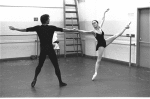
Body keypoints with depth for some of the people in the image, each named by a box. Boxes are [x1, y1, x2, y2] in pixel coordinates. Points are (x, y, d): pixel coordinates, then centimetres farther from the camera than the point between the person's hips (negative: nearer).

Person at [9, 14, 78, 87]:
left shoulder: (38, 28, -1)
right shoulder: (51, 27, -8)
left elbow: (25, 30, 3)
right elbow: (63, 30, -2)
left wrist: (14, 28, 14)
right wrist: (73, 30, 10)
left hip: (42, 50, 3)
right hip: (50, 49, -3)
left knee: (40, 65, 18)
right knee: (56, 66, 5)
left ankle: (34, 79, 4)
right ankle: (60, 82, 8)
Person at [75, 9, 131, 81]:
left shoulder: (100, 27, 1)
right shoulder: (93, 31, -13)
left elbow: (103, 19, 11)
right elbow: (84, 32, -25)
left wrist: (105, 12, 17)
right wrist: (77, 30, -38)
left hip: (105, 42, 5)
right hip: (100, 45, -5)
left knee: (116, 35, 2)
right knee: (98, 60, -6)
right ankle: (95, 73, -3)